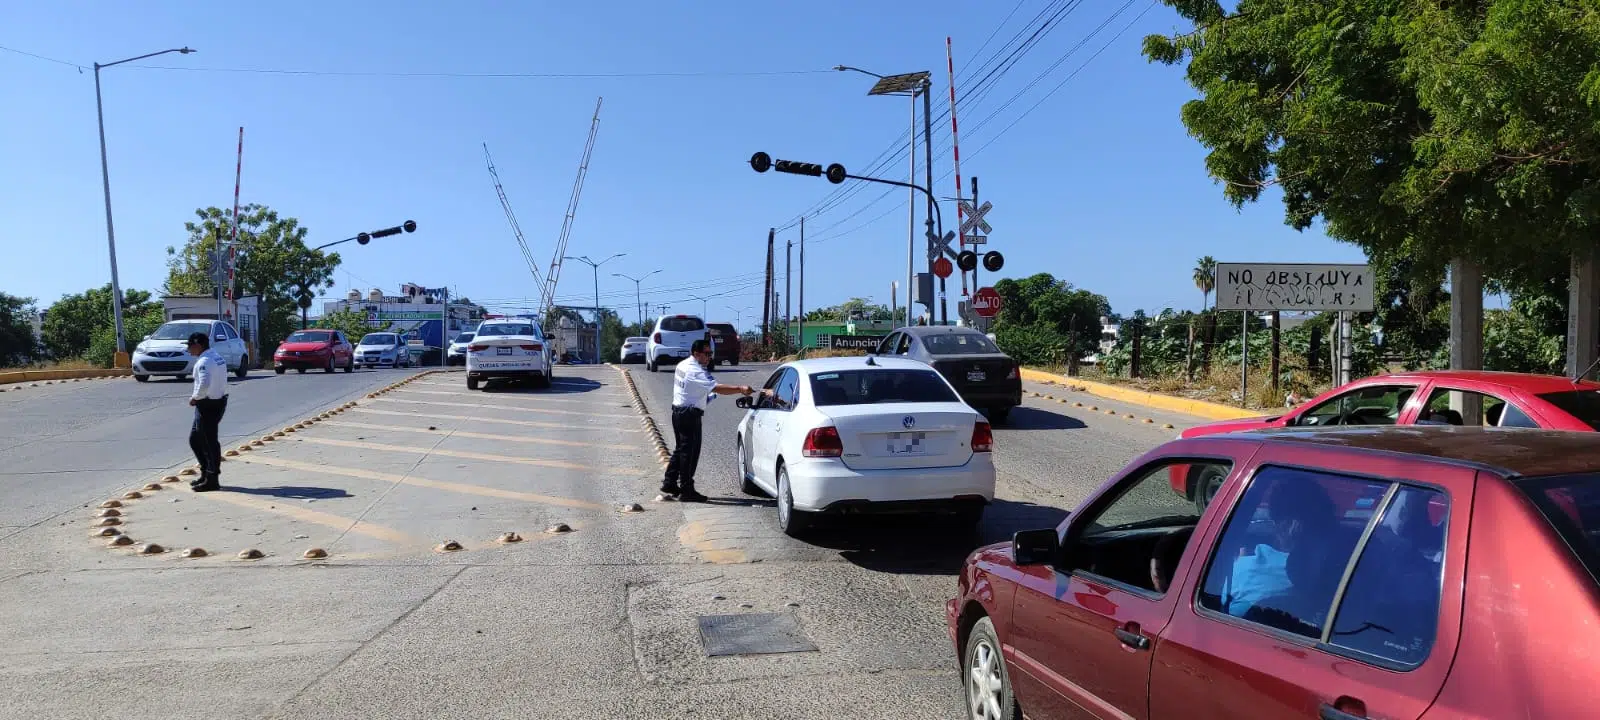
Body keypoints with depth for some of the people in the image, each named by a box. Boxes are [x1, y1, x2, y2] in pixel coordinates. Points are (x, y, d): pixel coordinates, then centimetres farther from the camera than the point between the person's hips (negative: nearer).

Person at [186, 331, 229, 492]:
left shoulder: (204, 362, -18)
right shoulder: (218, 358, 12)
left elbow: (204, 385, -30)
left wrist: (194, 397, -13)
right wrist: (198, 397, 12)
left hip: (208, 405, -10)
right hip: (219, 400, 10)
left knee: (209, 441, -2)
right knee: (195, 438, 19)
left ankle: (212, 480, 4)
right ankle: (206, 473, 24)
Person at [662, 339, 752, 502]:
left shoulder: (682, 365, 12)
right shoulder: (696, 371, -19)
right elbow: (717, 388, -29)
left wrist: (703, 397, 14)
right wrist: (740, 389, -32)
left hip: (678, 411, 10)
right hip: (690, 414, -10)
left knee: (680, 449, 17)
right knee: (690, 452, -4)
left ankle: (669, 485, 22)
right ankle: (686, 490, 1)